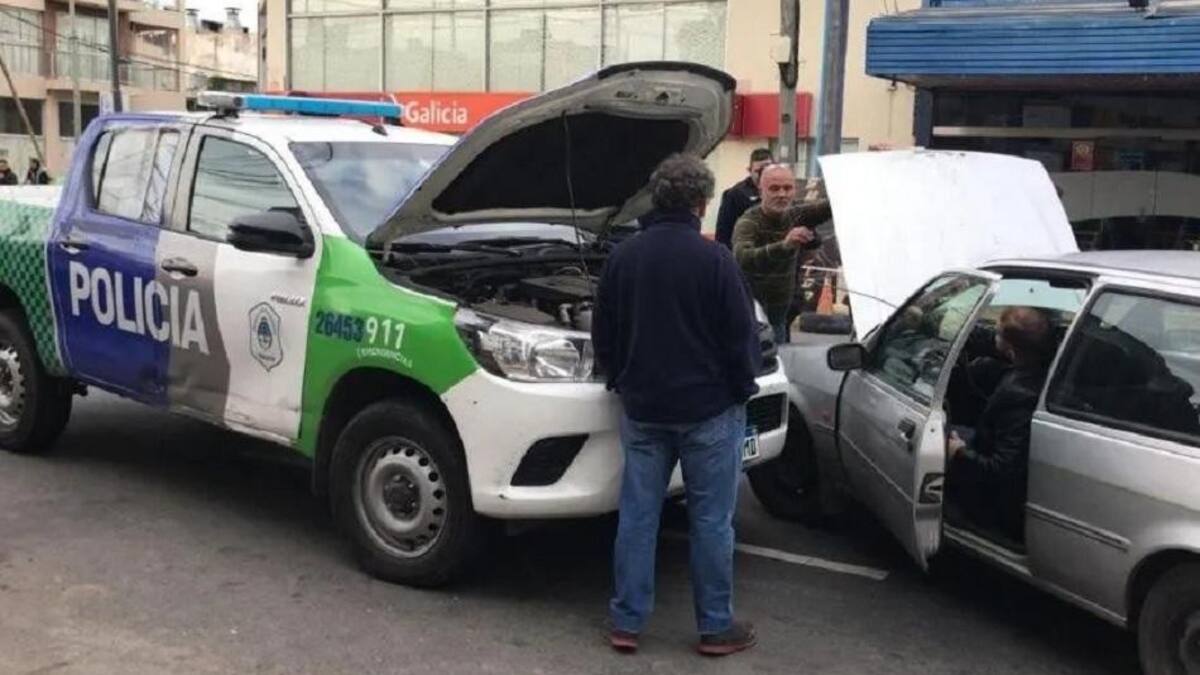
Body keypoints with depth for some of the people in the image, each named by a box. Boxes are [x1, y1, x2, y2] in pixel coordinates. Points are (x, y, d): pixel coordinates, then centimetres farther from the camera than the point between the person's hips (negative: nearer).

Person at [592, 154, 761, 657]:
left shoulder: (623, 256, 2)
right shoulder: (713, 259, -14)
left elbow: (603, 333, 8)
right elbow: (741, 335, -10)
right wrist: (742, 387, 6)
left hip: (642, 408, 4)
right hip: (709, 408, -4)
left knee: (637, 515, 10)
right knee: (711, 520, 6)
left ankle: (626, 622, 16)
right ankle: (716, 627, 15)